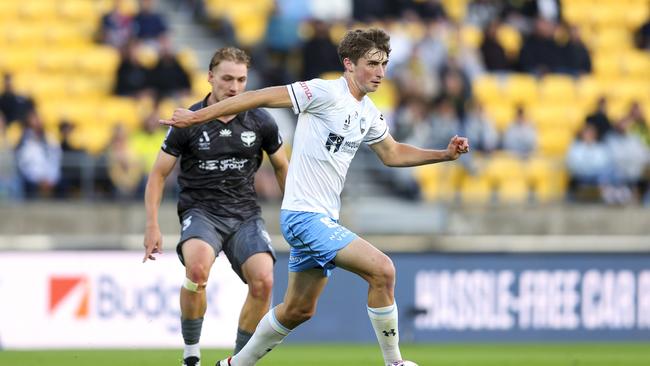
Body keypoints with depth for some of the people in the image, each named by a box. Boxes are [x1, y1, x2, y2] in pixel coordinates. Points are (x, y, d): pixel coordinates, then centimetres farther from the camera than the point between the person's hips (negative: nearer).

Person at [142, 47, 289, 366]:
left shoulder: (260, 122, 2)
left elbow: (282, 168, 18)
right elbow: (158, 174, 3)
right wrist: (152, 226, -6)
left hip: (244, 213, 3)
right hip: (200, 211, -3)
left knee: (263, 280, -22)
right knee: (198, 268, -34)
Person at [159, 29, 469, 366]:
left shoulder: (369, 113, 11)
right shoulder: (325, 92, -15)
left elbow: (392, 154, 27)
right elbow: (261, 97, -13)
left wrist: (446, 154, 17)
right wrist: (197, 117, -13)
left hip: (324, 218, 10)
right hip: (304, 214, -10)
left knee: (298, 310, 16)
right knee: (382, 269, -20)